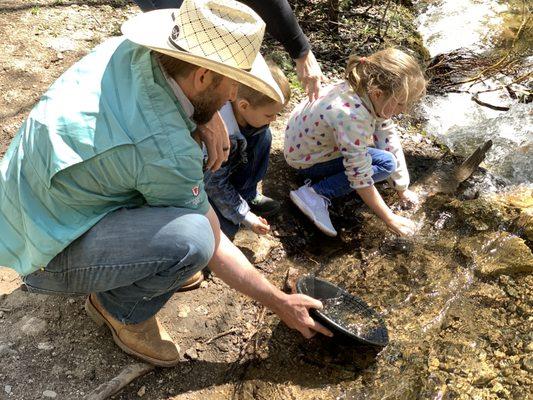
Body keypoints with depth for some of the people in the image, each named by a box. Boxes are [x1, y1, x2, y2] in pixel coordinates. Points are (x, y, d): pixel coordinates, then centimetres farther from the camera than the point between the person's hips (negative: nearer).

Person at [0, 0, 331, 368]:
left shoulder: (123, 49, -11)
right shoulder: (165, 151, -31)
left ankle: (153, 266, 13)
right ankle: (121, 311, 0)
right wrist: (281, 303, -4)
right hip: (46, 254, -8)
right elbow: (214, 248, -17)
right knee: (191, 238, -31)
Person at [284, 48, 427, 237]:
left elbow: (390, 140, -4)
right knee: (385, 163, -19)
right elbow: (361, 178, -32)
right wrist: (391, 220, -24)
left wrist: (402, 188, 0)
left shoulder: (372, 94, -15)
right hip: (305, 158, -8)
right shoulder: (351, 116, -38)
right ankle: (315, 193, -16)